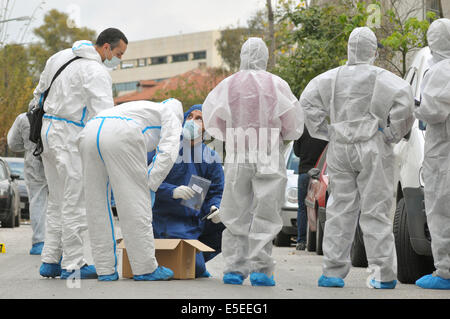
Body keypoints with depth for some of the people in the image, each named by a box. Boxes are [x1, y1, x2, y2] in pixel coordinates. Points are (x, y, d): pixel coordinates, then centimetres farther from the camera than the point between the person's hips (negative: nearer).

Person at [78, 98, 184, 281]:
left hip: (89, 131, 7)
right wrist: (150, 186, 7)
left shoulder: (144, 108, 44)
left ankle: (105, 269, 14)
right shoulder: (171, 116, 25)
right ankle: (145, 268, 7)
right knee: (135, 204, 2)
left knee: (96, 204, 11)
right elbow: (168, 153, 6)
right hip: (120, 134, -7)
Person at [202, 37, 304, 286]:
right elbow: (293, 126, 2)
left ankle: (235, 268, 6)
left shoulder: (227, 86, 1)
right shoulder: (277, 85, -3)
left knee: (236, 215, 7)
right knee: (265, 215, 2)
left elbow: (213, 123, 5)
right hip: (269, 157, -2)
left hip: (237, 157, 2)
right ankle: (260, 268, -1)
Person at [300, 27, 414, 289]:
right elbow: (403, 97, -19)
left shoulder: (333, 77, 6)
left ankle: (333, 271, 6)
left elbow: (308, 100, 2)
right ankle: (384, 274, 1)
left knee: (340, 210, 7)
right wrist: (392, 134, -9)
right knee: (375, 211, 0)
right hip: (372, 149, -3)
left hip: (340, 149, 3)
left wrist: (325, 131, 6)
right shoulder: (380, 77, -6)